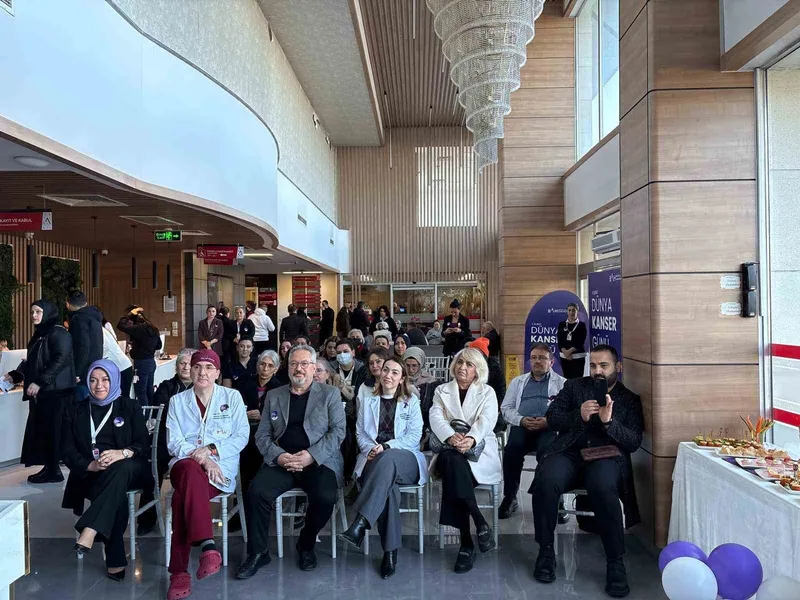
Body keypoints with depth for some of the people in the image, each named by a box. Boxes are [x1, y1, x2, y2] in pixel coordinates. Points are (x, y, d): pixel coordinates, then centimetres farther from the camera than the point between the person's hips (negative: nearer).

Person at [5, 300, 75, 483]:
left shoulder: (59, 333, -10)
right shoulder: (39, 335, 16)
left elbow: (61, 360, -20)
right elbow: (30, 361, 23)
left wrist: (39, 382, -23)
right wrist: (15, 375, 8)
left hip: (56, 391, -9)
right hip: (41, 392, 9)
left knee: (53, 431, -5)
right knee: (40, 430, 9)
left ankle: (54, 472, 3)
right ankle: (49, 468, 16)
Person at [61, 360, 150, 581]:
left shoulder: (130, 407, 11)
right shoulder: (75, 411, 14)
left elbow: (144, 444, 2)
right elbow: (67, 451, 6)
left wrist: (122, 453, -21)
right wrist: (90, 465, -15)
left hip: (129, 469, 0)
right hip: (90, 474, 0)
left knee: (119, 469, -38)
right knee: (116, 494, -34)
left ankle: (89, 532, -45)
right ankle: (115, 560, -28)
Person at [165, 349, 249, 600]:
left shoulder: (232, 397, 10)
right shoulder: (177, 401, 14)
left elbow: (242, 436, 3)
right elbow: (174, 443, 4)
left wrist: (212, 449, -13)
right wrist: (199, 458, -15)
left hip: (220, 467, -1)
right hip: (186, 464, 1)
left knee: (183, 495, -33)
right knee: (192, 471, -38)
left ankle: (180, 571, -29)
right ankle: (208, 547, -43)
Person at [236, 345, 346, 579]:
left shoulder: (330, 394, 7)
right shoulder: (274, 396, 15)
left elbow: (338, 431, -2)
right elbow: (262, 434, 11)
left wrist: (311, 456, -16)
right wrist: (278, 455, -9)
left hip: (319, 461, -2)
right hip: (280, 461, 2)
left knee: (325, 498, -29)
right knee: (257, 492, -25)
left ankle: (306, 545, 3)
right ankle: (258, 552, -1)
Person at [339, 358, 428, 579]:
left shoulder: (411, 401, 14)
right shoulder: (368, 401, 21)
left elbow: (414, 436, 3)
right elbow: (360, 432, 15)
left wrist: (386, 447, -11)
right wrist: (370, 448, -9)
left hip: (405, 458, -1)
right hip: (374, 459, 1)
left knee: (387, 460, -40)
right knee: (388, 486, -35)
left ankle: (360, 524, -45)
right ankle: (390, 550, -28)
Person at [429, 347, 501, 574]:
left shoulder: (487, 392, 10)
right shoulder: (442, 391, 14)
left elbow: (486, 421, -9)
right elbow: (436, 418, -4)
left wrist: (470, 439, -32)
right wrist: (451, 437, -27)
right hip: (449, 450, 2)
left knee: (454, 463, -34)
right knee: (452, 461, -36)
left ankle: (466, 543, -25)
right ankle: (480, 523, -26)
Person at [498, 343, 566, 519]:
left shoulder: (562, 383, 19)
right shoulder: (518, 381, 26)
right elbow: (506, 408, 17)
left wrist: (549, 421, -14)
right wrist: (521, 420, -4)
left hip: (549, 428, -2)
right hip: (522, 426, 2)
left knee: (547, 451, -36)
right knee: (512, 448, -31)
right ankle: (510, 498, -16)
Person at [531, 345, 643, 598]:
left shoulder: (630, 400, 15)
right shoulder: (574, 386, 18)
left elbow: (634, 442, 4)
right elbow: (551, 418, 10)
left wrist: (609, 421, -14)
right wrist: (579, 416, -9)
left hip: (607, 457, -1)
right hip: (569, 453, 1)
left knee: (603, 488, -37)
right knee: (545, 481, -32)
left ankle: (615, 562, -17)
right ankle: (546, 550, -11)